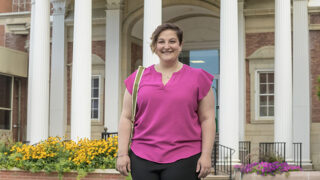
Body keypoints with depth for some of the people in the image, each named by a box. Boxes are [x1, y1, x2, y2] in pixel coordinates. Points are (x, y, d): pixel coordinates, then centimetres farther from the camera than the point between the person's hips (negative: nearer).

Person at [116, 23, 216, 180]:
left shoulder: (197, 77, 7)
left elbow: (207, 119, 5)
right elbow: (126, 117, 10)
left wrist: (206, 155, -3)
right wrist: (122, 153, 2)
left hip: (183, 160, -1)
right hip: (142, 158, 2)